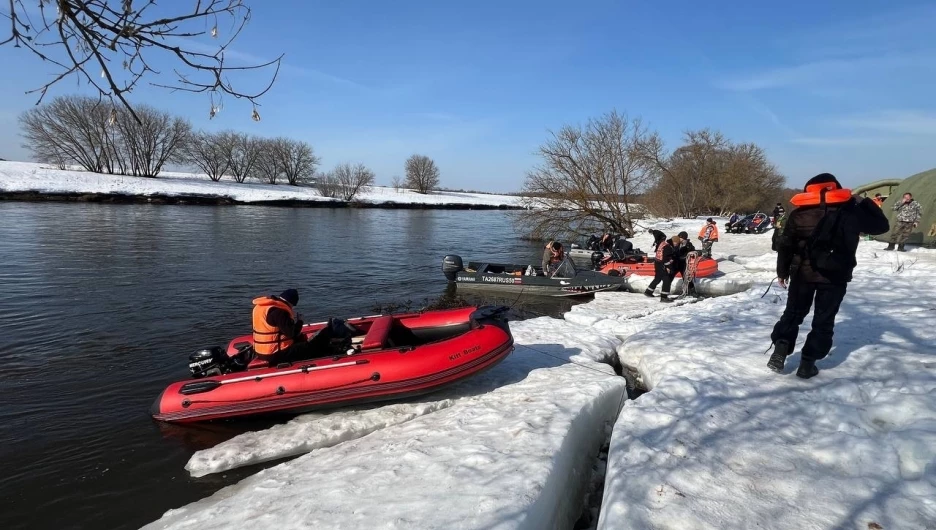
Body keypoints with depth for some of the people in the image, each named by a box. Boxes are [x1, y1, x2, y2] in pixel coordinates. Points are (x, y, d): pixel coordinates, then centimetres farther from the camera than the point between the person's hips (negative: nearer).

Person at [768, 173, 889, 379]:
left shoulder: (799, 213, -1)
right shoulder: (851, 212, -2)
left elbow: (785, 244, 1)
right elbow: (881, 226, 12)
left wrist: (783, 271, 11)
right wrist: (867, 204, 22)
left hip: (803, 273, 1)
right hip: (835, 276, -1)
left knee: (793, 314, 14)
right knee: (824, 320, 8)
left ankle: (780, 349, 1)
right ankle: (808, 362, 7)